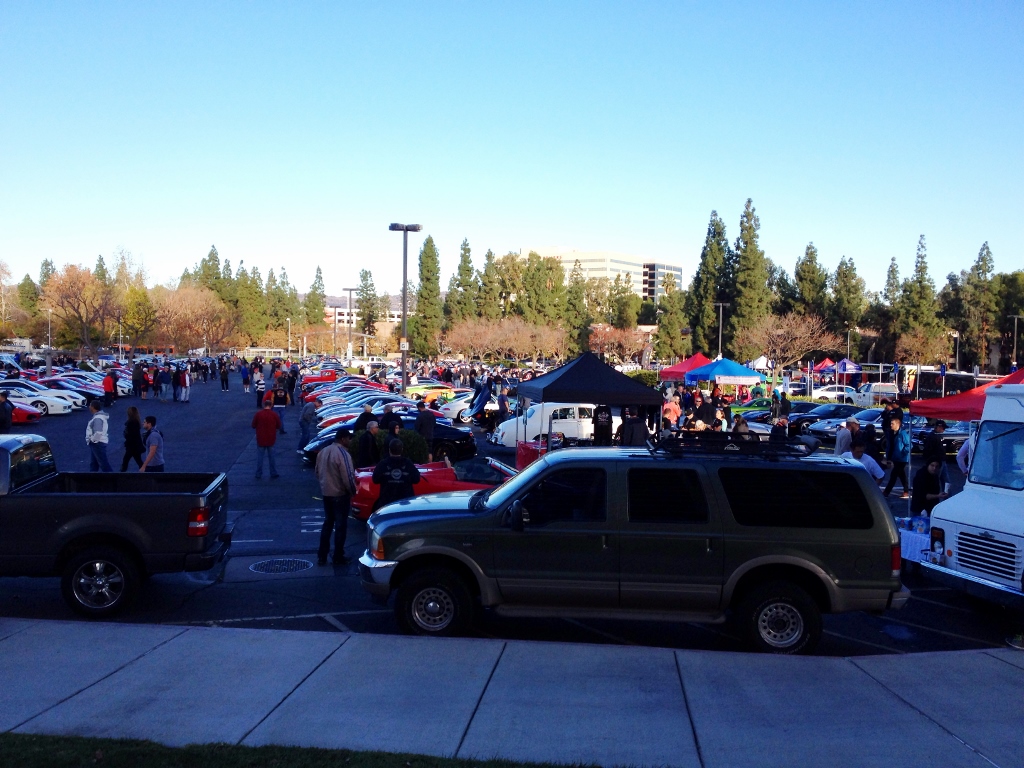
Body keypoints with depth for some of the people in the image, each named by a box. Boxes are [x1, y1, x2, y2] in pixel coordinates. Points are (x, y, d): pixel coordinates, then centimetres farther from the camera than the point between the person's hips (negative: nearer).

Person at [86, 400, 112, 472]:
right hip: (95, 444, 11)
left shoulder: (98, 418, -21)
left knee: (103, 463, -7)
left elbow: (98, 433, -30)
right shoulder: (97, 416, 12)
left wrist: (92, 440, -15)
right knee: (93, 463, 16)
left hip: (98, 443, -11)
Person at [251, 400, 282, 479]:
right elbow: (279, 426, 0)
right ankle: (273, 473, 15)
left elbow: (253, 426, -3)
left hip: (261, 439, -1)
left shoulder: (258, 414, -10)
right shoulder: (274, 414, -8)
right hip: (271, 439, 1)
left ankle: (258, 475, 9)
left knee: (259, 457, 7)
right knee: (271, 456, 12)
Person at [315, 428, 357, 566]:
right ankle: (338, 557, 10)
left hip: (326, 492, 7)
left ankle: (322, 556, 16)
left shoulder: (323, 452, 5)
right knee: (340, 525, 4)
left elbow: (318, 473, 13)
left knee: (327, 523, 16)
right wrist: (353, 491, -5)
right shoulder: (343, 454, -20)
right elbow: (348, 477, -20)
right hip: (340, 494, -7)